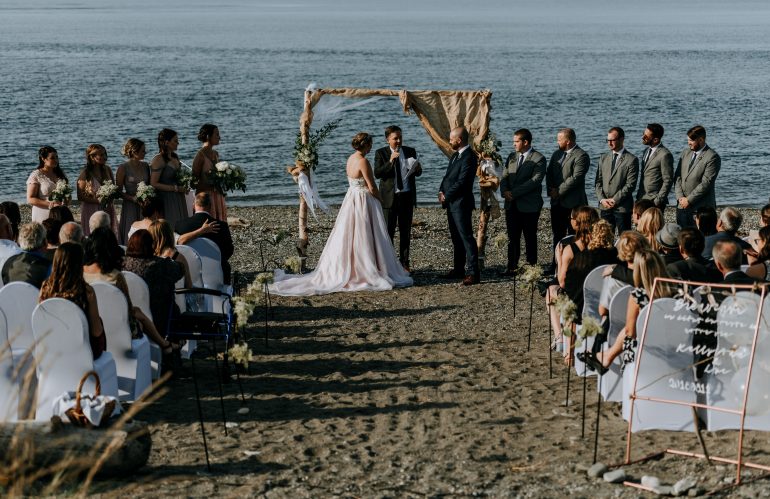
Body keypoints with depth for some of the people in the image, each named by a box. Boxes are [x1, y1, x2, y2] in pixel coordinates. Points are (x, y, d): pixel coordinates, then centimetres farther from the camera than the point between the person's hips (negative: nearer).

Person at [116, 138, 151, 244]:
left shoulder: (145, 166, 8)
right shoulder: (123, 168, -8)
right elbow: (118, 191, -6)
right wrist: (132, 198, -19)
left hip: (145, 207, 5)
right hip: (130, 207, -5)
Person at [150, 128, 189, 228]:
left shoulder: (174, 157, 12)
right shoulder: (158, 160, -13)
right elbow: (154, 184, -17)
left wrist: (183, 187, 8)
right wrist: (175, 188, -18)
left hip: (178, 200, 8)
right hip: (166, 200, -8)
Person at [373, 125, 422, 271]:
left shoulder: (410, 152, 7)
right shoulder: (381, 153, -1)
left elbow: (418, 173, 9)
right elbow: (377, 173, -11)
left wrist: (417, 168, -15)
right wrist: (390, 161, -23)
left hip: (407, 196, 3)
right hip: (390, 197, -3)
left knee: (406, 232, 8)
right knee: (388, 232, -1)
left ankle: (404, 263, 16)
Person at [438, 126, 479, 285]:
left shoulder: (469, 157, -16)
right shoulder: (456, 155, 14)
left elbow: (461, 182, -20)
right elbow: (448, 175, 18)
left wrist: (446, 196, -11)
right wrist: (441, 191, 2)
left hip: (461, 203, -10)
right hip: (451, 203, 10)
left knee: (466, 237, -10)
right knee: (456, 238, 14)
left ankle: (473, 273, -11)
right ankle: (458, 269, 22)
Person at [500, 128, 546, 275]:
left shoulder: (539, 159, -7)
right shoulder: (512, 157, 14)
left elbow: (535, 180, -17)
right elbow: (504, 177, 12)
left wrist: (514, 193, -20)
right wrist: (505, 191, -9)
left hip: (529, 206, -6)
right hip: (512, 205, 6)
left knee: (530, 238, 3)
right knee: (512, 237, 6)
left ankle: (531, 267, 9)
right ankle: (512, 267, 10)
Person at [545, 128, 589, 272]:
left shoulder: (581, 156, -11)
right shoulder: (556, 154, 15)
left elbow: (575, 178, -19)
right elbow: (549, 173, 15)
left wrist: (559, 191, -15)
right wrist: (551, 190, -3)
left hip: (573, 203, -8)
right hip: (557, 202, 8)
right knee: (558, 235, 13)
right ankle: (557, 264, 20)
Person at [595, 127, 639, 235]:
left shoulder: (631, 160, -3)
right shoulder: (604, 158, 14)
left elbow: (630, 185, -10)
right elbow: (598, 181, 11)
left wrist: (614, 200, -14)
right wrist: (602, 199, -4)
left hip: (622, 207, -5)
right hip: (604, 206, 5)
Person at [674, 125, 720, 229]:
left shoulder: (712, 157, -10)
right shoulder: (686, 152, 11)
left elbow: (706, 183, -15)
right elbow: (677, 176, 10)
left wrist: (689, 200, -13)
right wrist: (680, 197, -3)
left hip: (701, 208, -6)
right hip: (682, 206, 6)